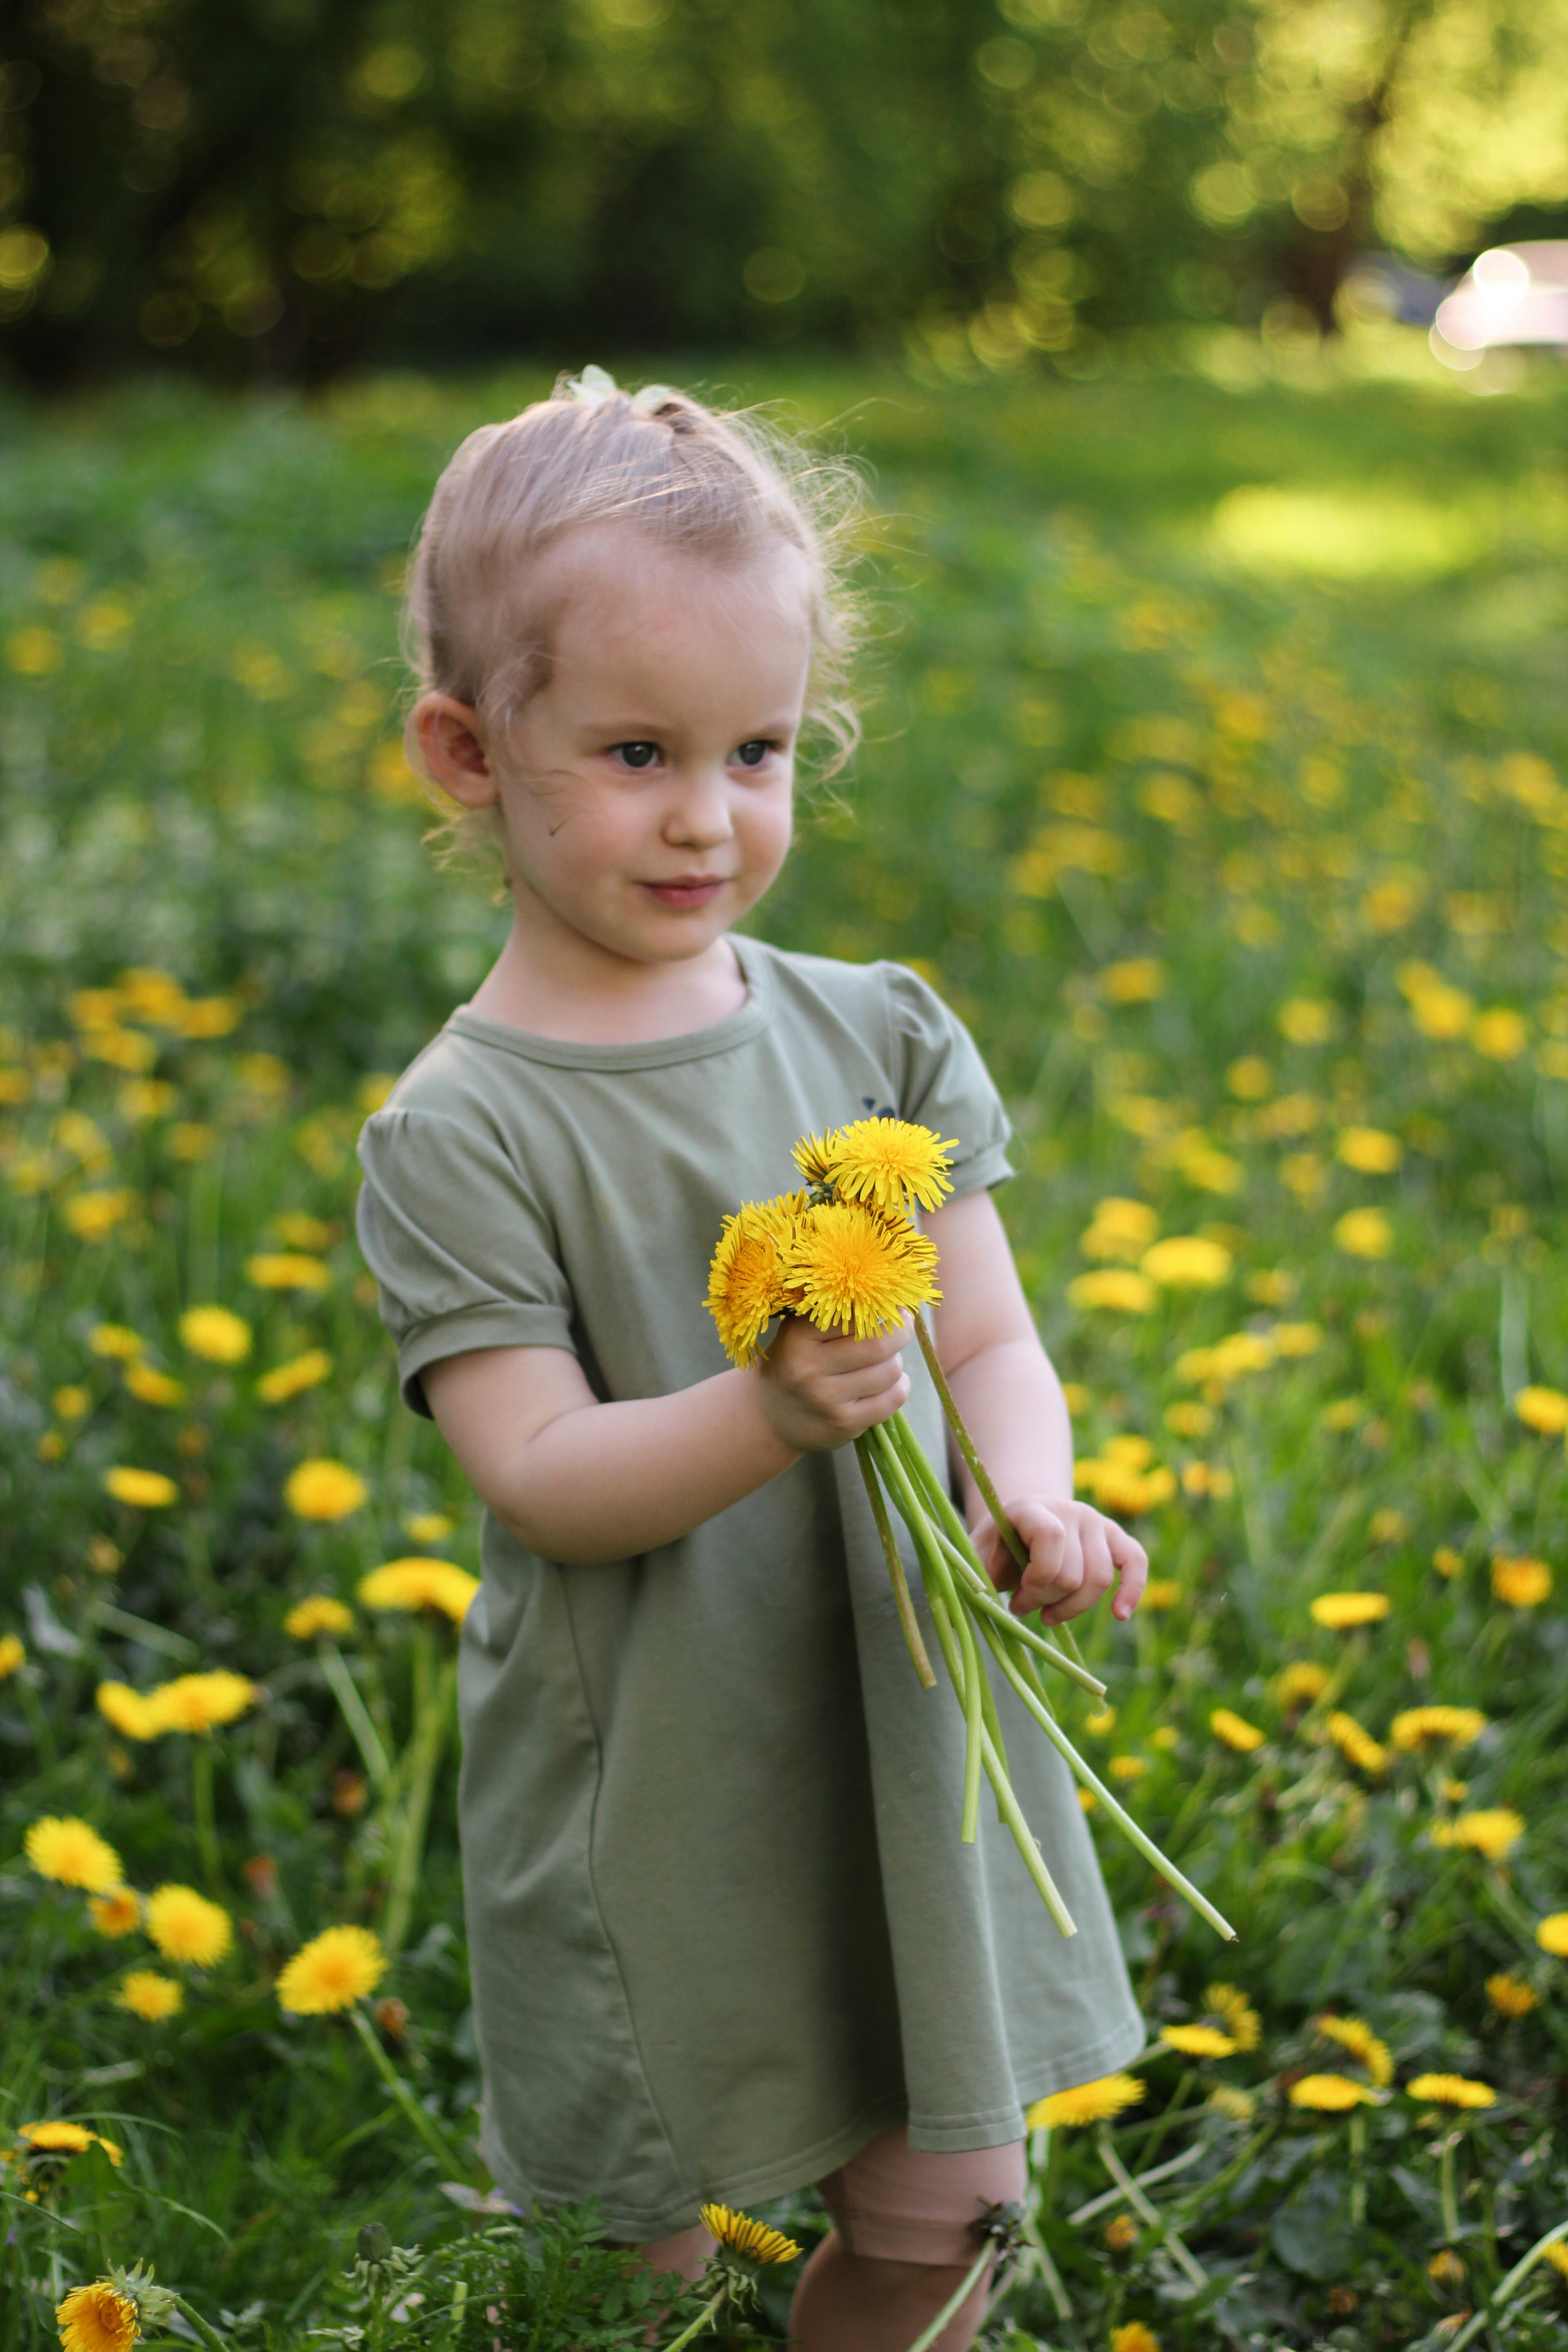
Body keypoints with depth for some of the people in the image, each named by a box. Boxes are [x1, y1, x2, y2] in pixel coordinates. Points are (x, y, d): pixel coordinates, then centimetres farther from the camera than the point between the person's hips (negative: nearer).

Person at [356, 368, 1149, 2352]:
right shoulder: (459, 1131, -12)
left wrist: (1031, 1502, -19)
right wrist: (771, 1416, -35)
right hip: (651, 1798, -3)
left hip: (913, 1742, 4)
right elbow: (543, 1479, -17)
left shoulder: (879, 1037, 1)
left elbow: (992, 1341, 2)